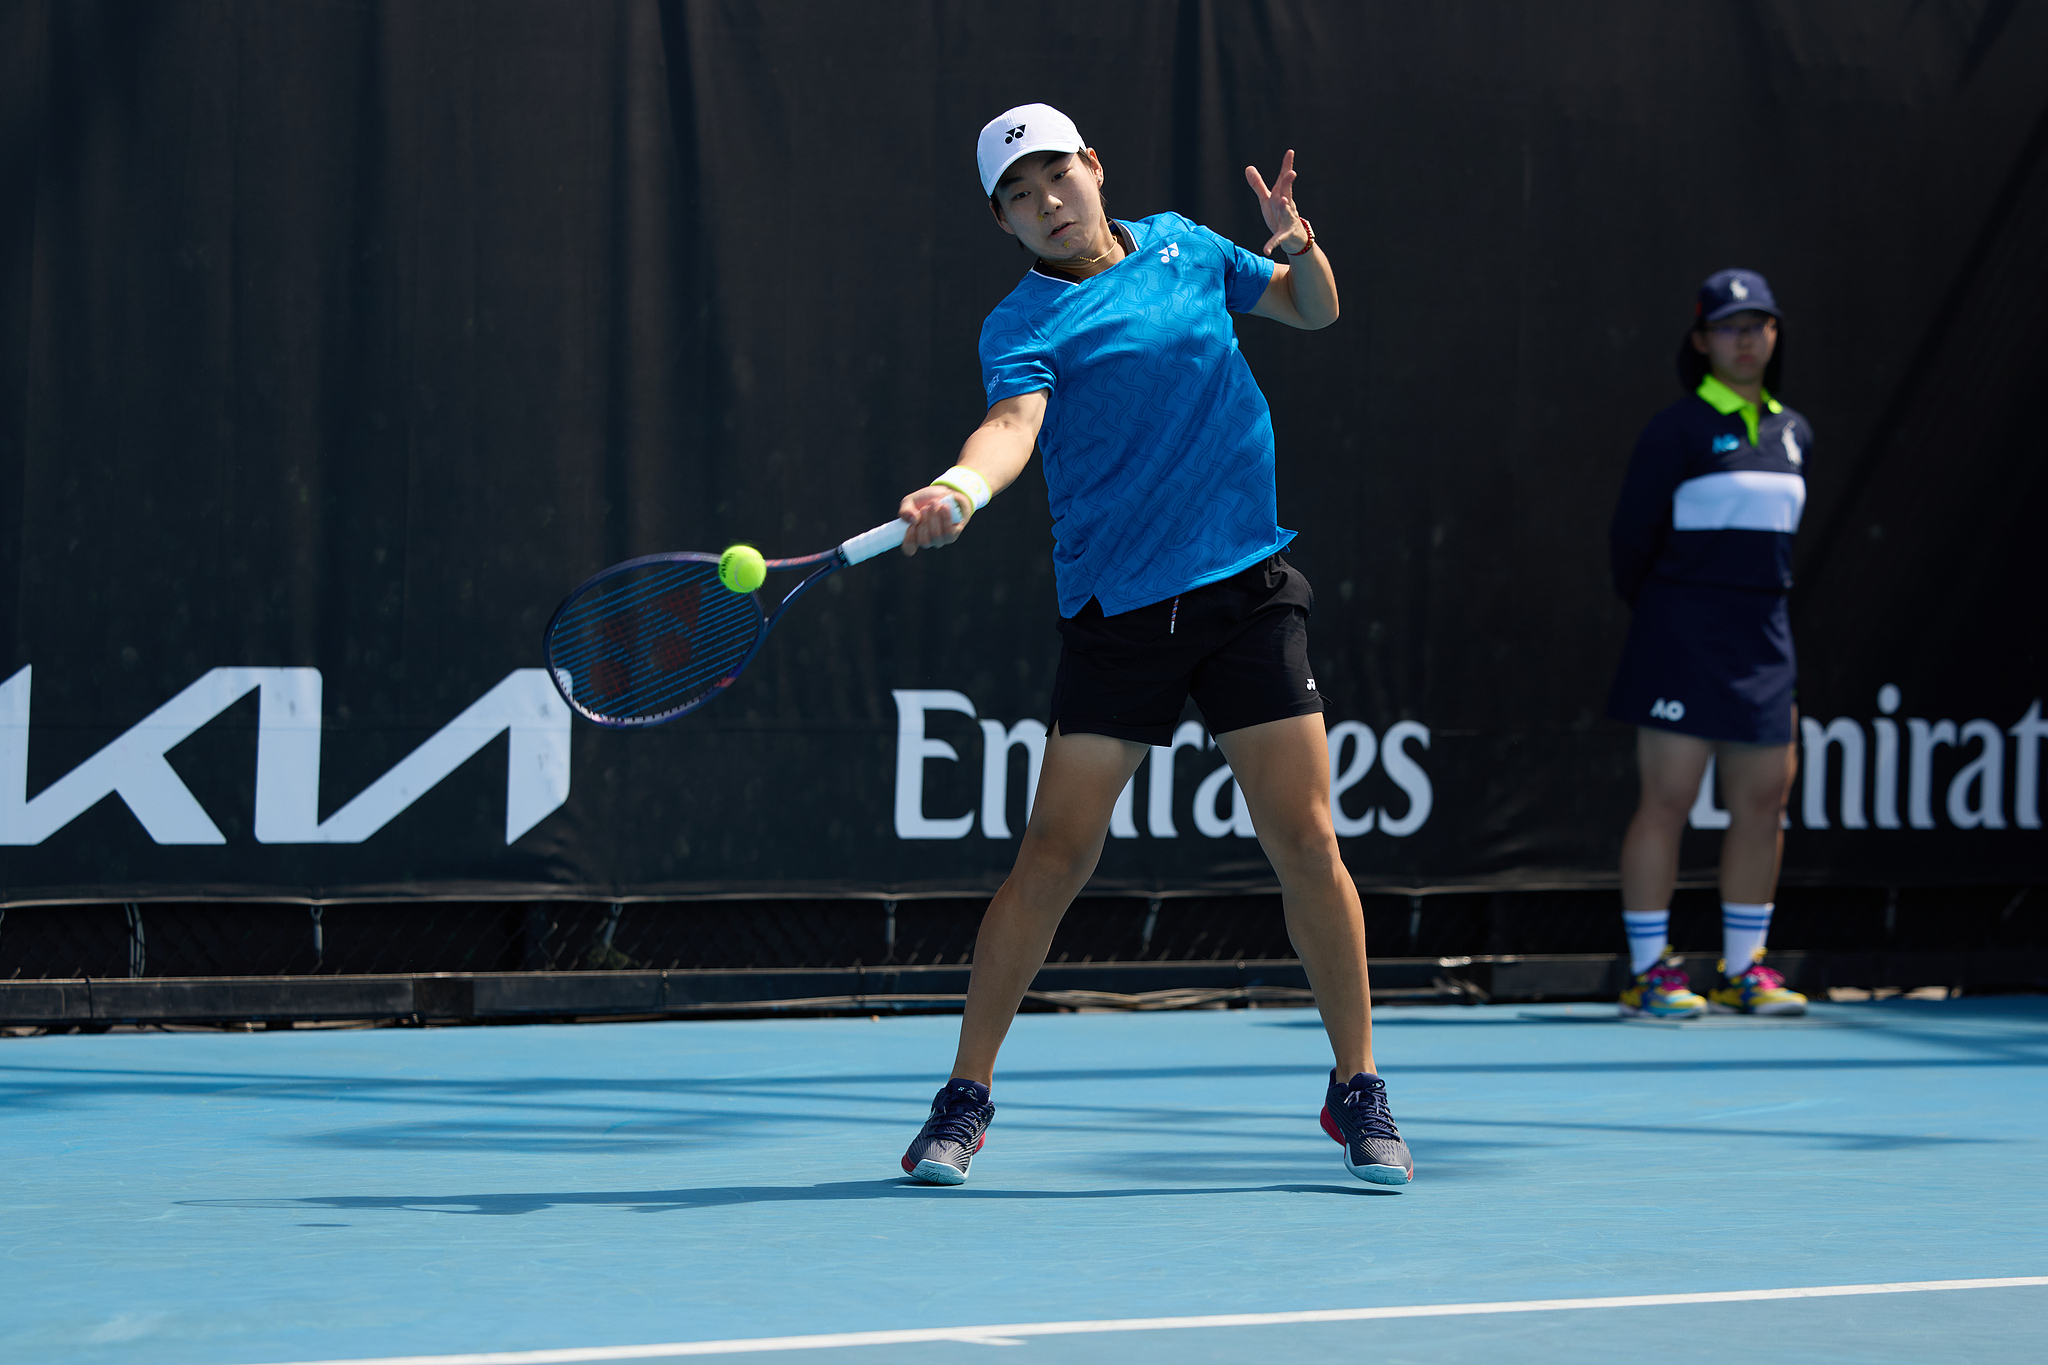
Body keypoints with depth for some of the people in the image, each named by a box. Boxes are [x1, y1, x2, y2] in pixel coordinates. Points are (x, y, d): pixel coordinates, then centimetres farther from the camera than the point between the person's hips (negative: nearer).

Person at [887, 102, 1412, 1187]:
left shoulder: (1182, 245, 10)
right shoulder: (1023, 323, -5)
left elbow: (1314, 313, 22)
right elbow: (1014, 420, -25)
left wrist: (1297, 245, 0)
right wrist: (956, 489, -47)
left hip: (1248, 591, 3)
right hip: (1117, 610, -3)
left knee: (1304, 842, -2)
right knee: (1054, 854, -6)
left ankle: (1357, 1092, 10)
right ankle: (964, 1098, 6)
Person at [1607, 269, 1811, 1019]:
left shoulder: (1793, 433, 13)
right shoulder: (1679, 428, -6)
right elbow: (1631, 536, -3)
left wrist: (1766, 620, 16)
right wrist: (1660, 610, 5)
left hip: (1763, 639, 6)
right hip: (1685, 639, -6)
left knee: (1764, 801, 7)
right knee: (1669, 799, -5)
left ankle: (1742, 969, 15)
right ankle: (1648, 971, 0)